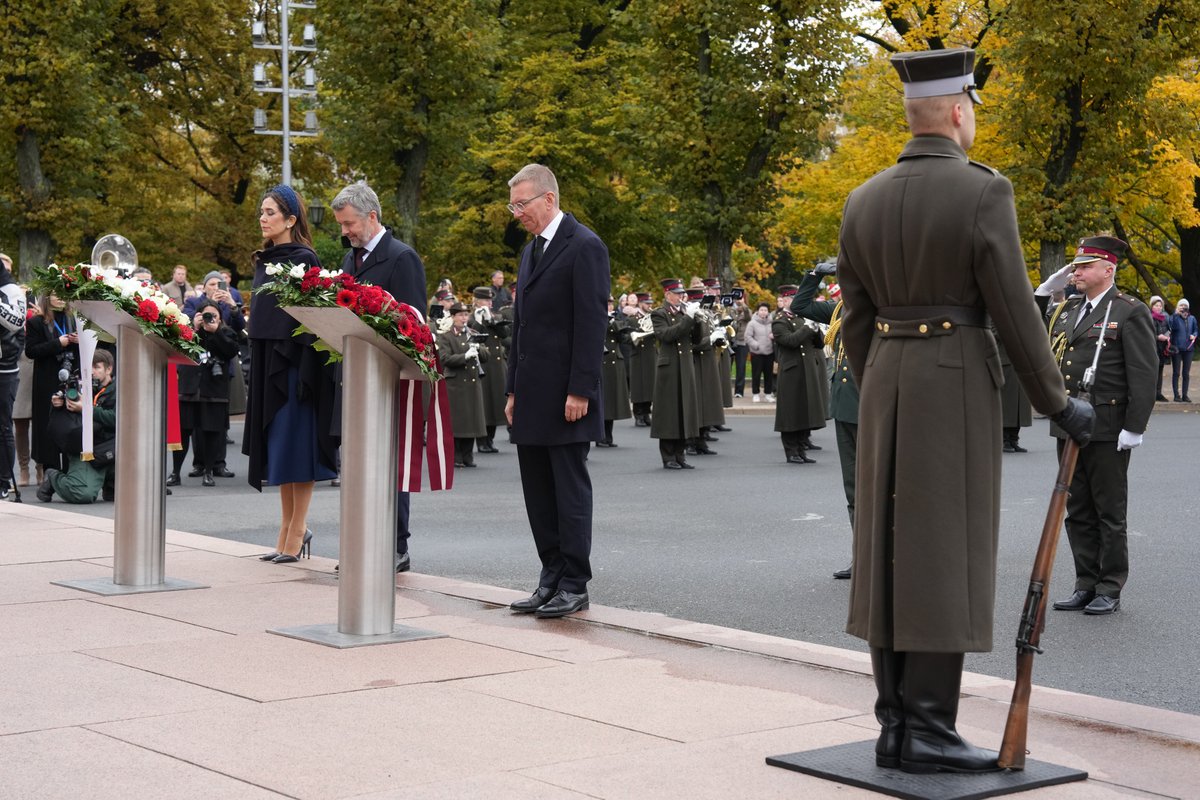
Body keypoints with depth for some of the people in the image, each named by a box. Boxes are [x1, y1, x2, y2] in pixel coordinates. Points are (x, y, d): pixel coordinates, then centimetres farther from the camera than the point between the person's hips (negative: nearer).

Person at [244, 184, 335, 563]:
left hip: (293, 360, -8)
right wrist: (257, 365, 15)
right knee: (275, 445, 9)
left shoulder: (304, 259, -9)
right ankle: (289, 529, 15)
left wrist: (305, 371, -21)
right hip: (266, 360, 8)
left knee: (294, 444, -4)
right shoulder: (264, 260, 15)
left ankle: (296, 531, 1)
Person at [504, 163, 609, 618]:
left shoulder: (584, 247, -9)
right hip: (532, 399, 9)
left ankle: (574, 585, 3)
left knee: (570, 490, -2)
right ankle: (552, 578, 16)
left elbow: (591, 324, -15)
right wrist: (513, 390, 15)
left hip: (565, 397, -9)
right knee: (538, 493, 9)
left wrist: (580, 391, -18)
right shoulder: (532, 251, 18)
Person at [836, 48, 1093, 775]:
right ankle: (928, 730, -3)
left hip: (885, 386, 6)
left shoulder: (864, 202, 7)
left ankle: (896, 722, 12)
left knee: (893, 552, 9)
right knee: (946, 555, -4)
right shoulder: (984, 192, -11)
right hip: (957, 387, -6)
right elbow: (1015, 312, -11)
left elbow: (857, 320, 10)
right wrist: (1058, 404, -1)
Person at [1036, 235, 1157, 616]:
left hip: (1107, 432, -6)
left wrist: (1134, 427, -16)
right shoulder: (1066, 310, 14)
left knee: (1109, 513, 3)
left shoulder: (1130, 312, -6)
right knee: (1078, 512, 11)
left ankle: (1110, 590, 11)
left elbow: (1144, 375, -10)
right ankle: (1086, 585, 19)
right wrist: (1044, 292, 13)